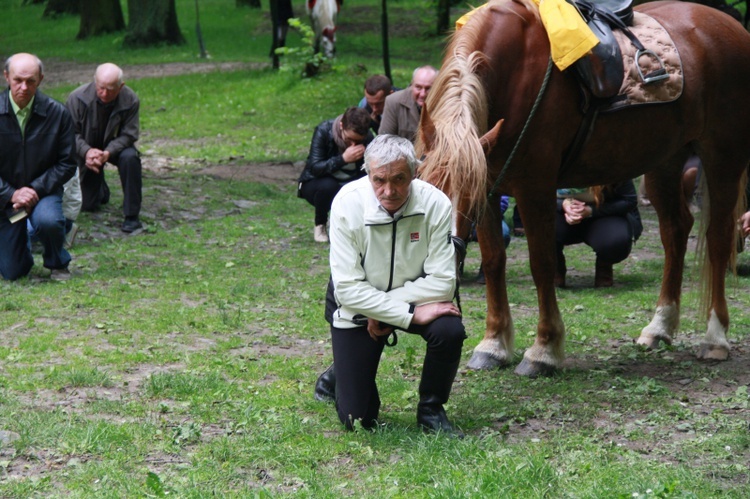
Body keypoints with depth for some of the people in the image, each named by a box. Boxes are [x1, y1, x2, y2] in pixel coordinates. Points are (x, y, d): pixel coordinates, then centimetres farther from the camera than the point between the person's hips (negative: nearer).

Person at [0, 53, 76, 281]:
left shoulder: (56, 113, -10)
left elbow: (67, 163, -5)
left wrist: (36, 189, -17)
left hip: (44, 190, 0)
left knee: (47, 221, -36)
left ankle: (57, 263, -2)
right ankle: (24, 241, 37)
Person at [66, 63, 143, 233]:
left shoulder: (130, 100, -22)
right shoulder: (78, 98, -23)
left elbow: (128, 135, -18)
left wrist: (107, 153, -36)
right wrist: (87, 151, -35)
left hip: (115, 147, 0)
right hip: (88, 149, 0)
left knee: (130, 158, -37)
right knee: (88, 205, 1)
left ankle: (132, 216, -25)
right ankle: (101, 189, 43)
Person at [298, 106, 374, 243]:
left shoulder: (368, 138, -14)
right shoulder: (324, 131, -23)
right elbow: (314, 168, -29)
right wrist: (343, 159, -41)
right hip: (315, 184, -3)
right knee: (327, 186, -38)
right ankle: (320, 226, -9)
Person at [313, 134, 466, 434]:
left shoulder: (436, 204, -23)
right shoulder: (348, 204, -26)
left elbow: (442, 282, -21)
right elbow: (348, 287, -26)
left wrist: (389, 307, -25)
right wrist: (410, 315, -30)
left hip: (415, 295, 2)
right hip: (357, 304, -2)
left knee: (450, 331, -31)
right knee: (357, 419, -5)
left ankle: (431, 410, -3)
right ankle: (339, 376, 32)